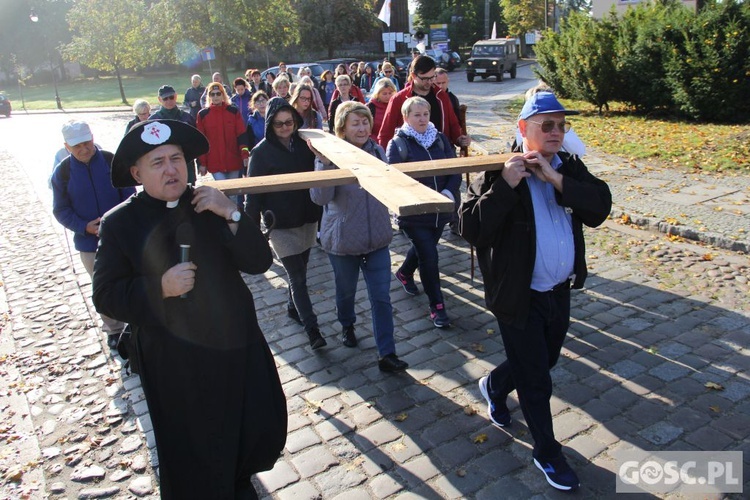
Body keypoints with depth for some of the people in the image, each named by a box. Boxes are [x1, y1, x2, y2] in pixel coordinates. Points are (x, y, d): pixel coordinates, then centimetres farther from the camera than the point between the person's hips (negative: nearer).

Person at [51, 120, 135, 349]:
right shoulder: (62, 172, -5)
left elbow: (129, 195, -3)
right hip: (89, 242, 1)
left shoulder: (111, 161, -7)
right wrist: (85, 227, -16)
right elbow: (61, 210, -1)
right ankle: (114, 330, 30)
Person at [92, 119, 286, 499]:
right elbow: (105, 296, -8)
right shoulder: (120, 223, -6)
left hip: (238, 344, 3)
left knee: (265, 430, 17)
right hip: (176, 361, -3)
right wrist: (159, 287, -24)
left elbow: (259, 263, -6)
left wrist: (231, 216, -19)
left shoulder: (212, 206, 1)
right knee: (193, 459, 13)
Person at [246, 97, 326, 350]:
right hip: (281, 225, -4)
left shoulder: (304, 144, 2)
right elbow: (254, 191, -8)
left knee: (300, 271, 17)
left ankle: (293, 308, 40)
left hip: (307, 219, 5)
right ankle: (312, 329, 1)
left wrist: (320, 212, 3)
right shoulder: (262, 152, -9)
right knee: (298, 277, -4)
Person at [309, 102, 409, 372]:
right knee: (346, 291, 19)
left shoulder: (377, 150, 1)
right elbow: (320, 197, -24)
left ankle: (387, 354, 10)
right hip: (343, 239, -2)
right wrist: (324, 162, -35)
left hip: (377, 238, 3)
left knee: (381, 297, 2)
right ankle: (347, 325, 49)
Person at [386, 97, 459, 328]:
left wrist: (449, 192, -15)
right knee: (429, 257, -4)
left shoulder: (440, 139, 6)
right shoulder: (397, 144, -7)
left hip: (440, 211, 5)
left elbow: (455, 169, 3)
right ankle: (437, 306, 11)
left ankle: (404, 273, 53)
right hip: (413, 213, -5)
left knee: (423, 250, 22)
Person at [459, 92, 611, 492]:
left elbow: (600, 208, -14)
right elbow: (471, 228, -24)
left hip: (560, 290, 6)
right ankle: (547, 454, 31)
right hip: (519, 295, -6)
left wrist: (555, 179, -23)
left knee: (545, 360, 26)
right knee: (536, 381, 9)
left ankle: (494, 386, 55)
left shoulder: (570, 168, 1)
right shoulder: (499, 173, -15)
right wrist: (505, 186, -32)